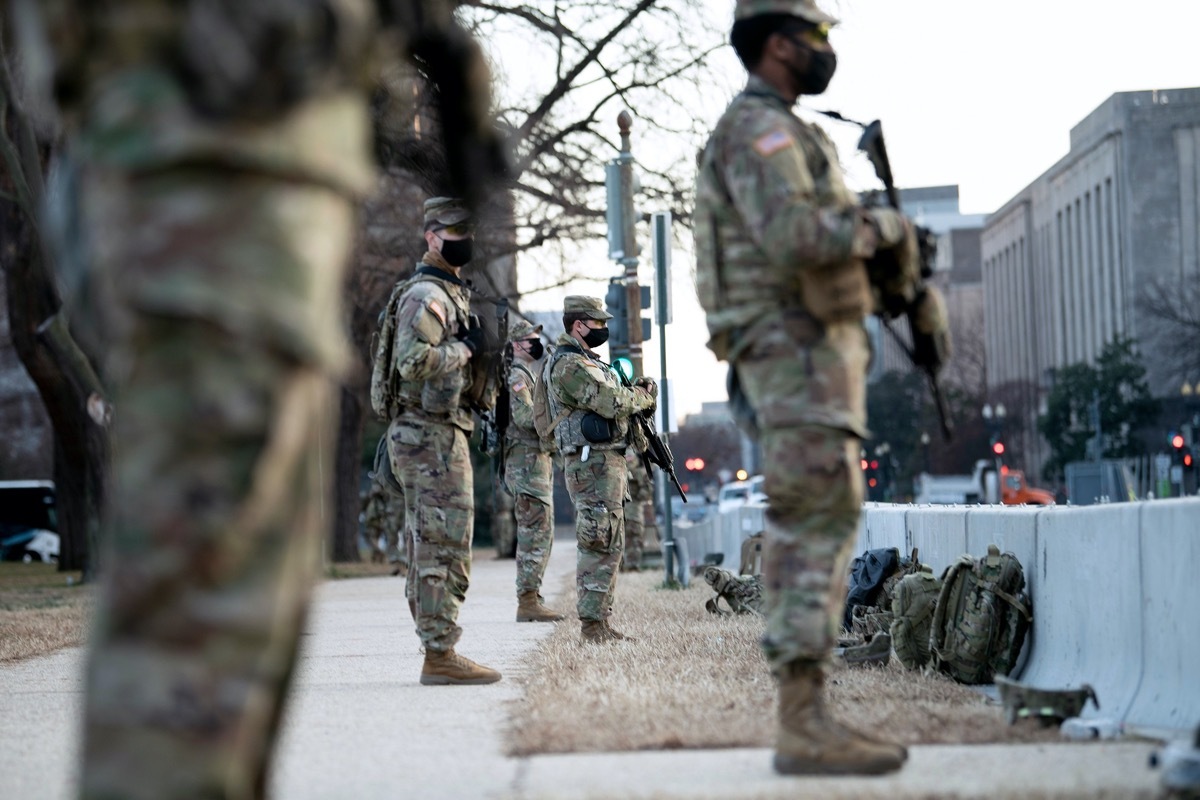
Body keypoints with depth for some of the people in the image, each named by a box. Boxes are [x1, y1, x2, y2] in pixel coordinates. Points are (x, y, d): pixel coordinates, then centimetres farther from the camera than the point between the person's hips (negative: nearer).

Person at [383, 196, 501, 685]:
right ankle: (440, 655, -10)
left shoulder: (453, 293, 20)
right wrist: (465, 348, -14)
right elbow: (413, 361, -26)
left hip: (441, 434, 11)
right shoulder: (426, 294, -13)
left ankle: (438, 652, 15)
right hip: (431, 437, -11)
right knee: (444, 548, -10)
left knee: (430, 548, 11)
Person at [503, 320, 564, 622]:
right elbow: (526, 417, -22)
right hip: (527, 461, -11)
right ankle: (528, 602, -13)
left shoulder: (531, 376, 22)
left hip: (540, 460, 11)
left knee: (541, 534, 11)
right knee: (535, 532, -12)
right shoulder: (516, 376, -10)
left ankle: (531, 599, 14)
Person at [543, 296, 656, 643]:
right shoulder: (569, 364, -13)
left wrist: (637, 393, 4)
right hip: (593, 462, -11)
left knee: (608, 544, 12)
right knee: (601, 544, -11)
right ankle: (592, 624, -11)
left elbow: (611, 403, 23)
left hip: (607, 462, 11)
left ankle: (600, 621, 15)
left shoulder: (585, 361, 21)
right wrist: (643, 396, -2)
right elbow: (612, 403, -20)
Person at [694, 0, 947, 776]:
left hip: (812, 358, 11)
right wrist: (878, 226, -11)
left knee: (811, 536, 8)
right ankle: (805, 726, -18)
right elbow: (792, 236, -26)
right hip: (800, 354, -11)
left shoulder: (783, 134, 24)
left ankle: (808, 719, 8)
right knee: (818, 530, -15)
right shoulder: (757, 128, -11)